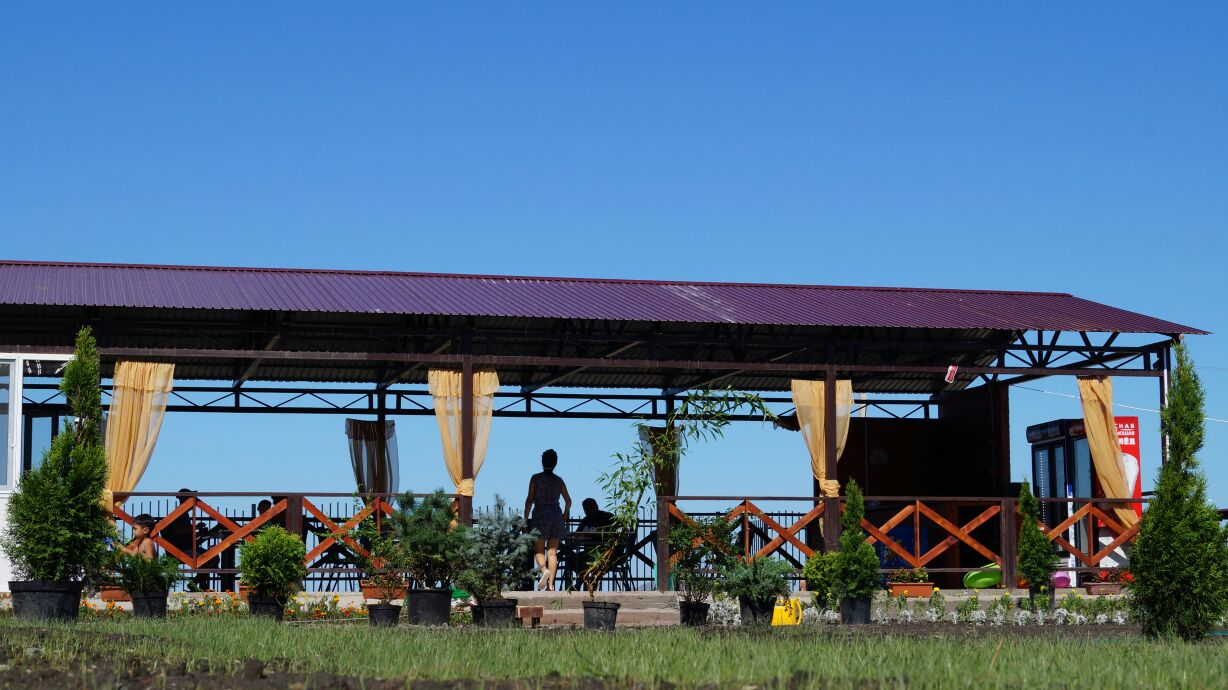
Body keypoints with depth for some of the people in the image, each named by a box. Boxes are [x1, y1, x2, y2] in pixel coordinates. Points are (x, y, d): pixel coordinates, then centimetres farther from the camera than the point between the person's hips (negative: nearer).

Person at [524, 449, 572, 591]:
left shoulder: (536, 478, -1)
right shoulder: (559, 480, 7)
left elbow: (529, 500, -4)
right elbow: (568, 501, 10)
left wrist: (526, 519, 2)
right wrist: (564, 518, 25)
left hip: (540, 515, -3)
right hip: (556, 515, 3)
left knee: (538, 550, 5)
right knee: (552, 552, 4)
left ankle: (544, 570, -26)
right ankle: (550, 584, -2)